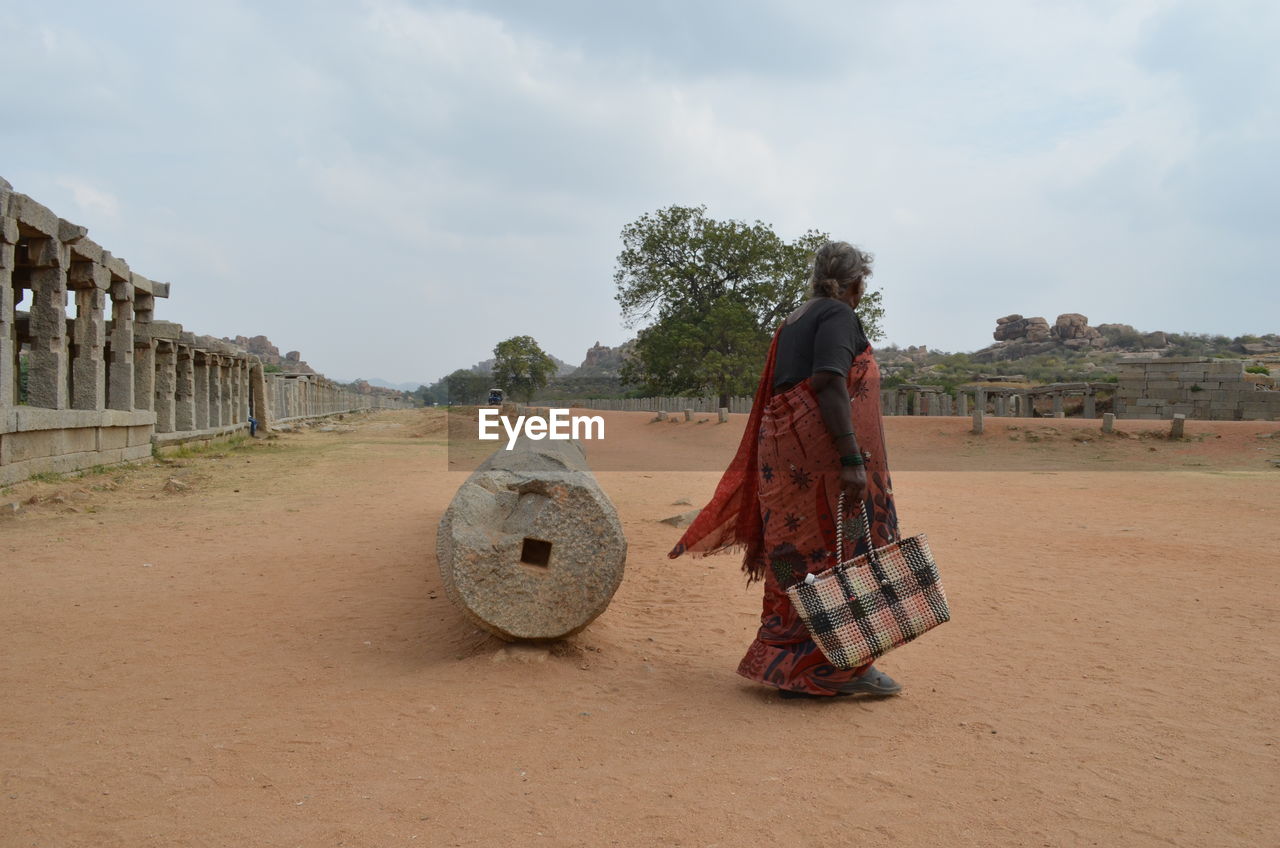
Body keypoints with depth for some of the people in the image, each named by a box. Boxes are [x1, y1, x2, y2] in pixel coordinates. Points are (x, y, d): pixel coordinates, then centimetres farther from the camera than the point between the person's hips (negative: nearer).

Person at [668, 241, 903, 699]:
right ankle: (842, 666, 3)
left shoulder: (792, 322, 21)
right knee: (845, 551, -2)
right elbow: (828, 383, -20)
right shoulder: (839, 315, -6)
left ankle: (783, 661, 17)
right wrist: (852, 457, -25)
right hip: (821, 450, -9)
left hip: (781, 450, 9)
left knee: (799, 556, 12)